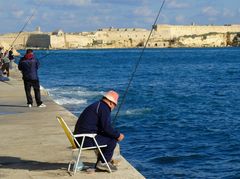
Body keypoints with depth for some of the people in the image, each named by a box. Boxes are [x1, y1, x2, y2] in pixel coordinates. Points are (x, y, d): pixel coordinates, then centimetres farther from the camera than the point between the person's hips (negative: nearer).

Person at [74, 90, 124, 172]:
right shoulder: (104, 108, -10)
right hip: (87, 140, -10)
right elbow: (107, 128, -18)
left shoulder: (96, 105, 22)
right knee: (112, 139, -5)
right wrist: (118, 135, -3)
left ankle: (100, 162, 22)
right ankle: (103, 163, 1)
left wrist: (115, 134, 26)